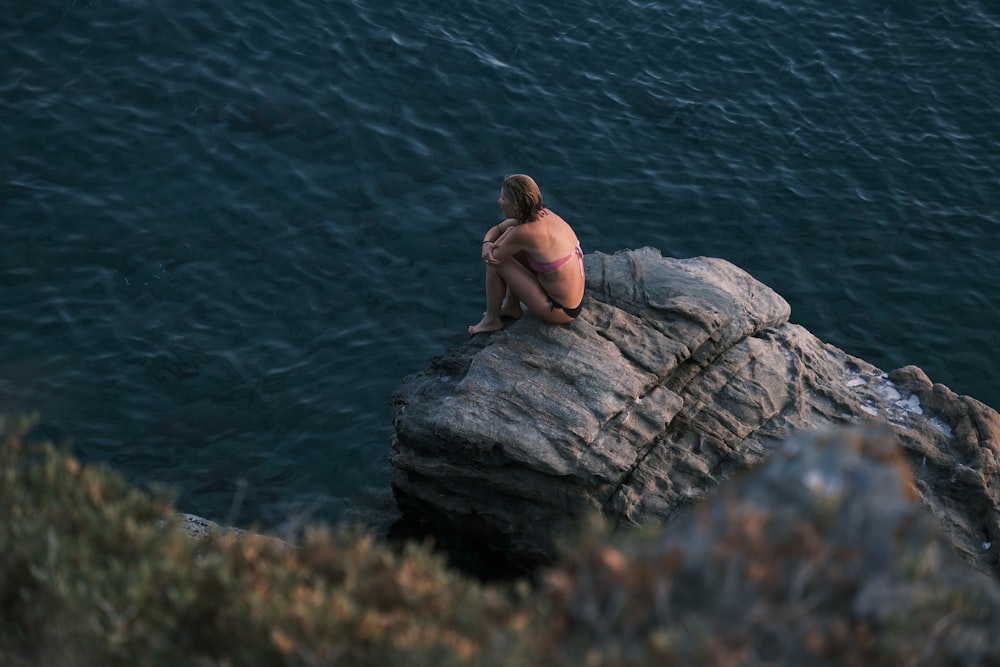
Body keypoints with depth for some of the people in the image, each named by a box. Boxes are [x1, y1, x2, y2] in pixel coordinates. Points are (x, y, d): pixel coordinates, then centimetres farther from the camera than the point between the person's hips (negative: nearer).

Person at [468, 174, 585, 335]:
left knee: (496, 261, -5)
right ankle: (512, 306, 25)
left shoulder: (524, 231, -26)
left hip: (559, 312, -8)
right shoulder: (542, 214, 0)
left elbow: (494, 258, -13)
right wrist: (487, 244, -9)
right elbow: (496, 229, 13)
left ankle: (491, 320, 14)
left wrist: (509, 233, 1)